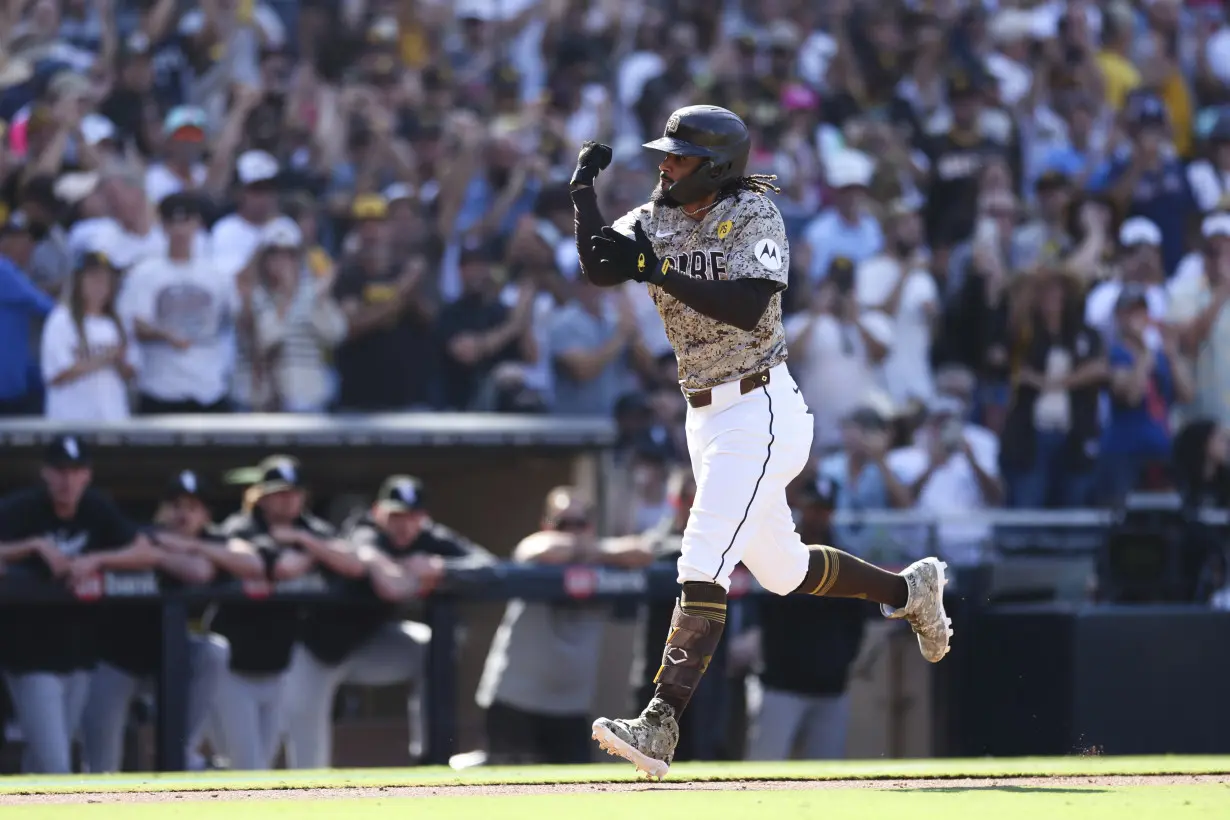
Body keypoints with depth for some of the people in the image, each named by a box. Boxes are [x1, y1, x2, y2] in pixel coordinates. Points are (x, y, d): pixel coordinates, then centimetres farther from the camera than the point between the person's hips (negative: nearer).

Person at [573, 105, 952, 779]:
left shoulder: (753, 214, -11)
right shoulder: (656, 220, 7)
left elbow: (748, 308, -24)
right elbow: (597, 269, -8)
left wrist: (657, 270, -28)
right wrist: (584, 193, -21)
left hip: (759, 412, -8)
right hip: (705, 416, 8)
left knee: (703, 564, -18)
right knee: (779, 568, 20)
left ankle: (660, 724, -25)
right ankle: (908, 590, 42)